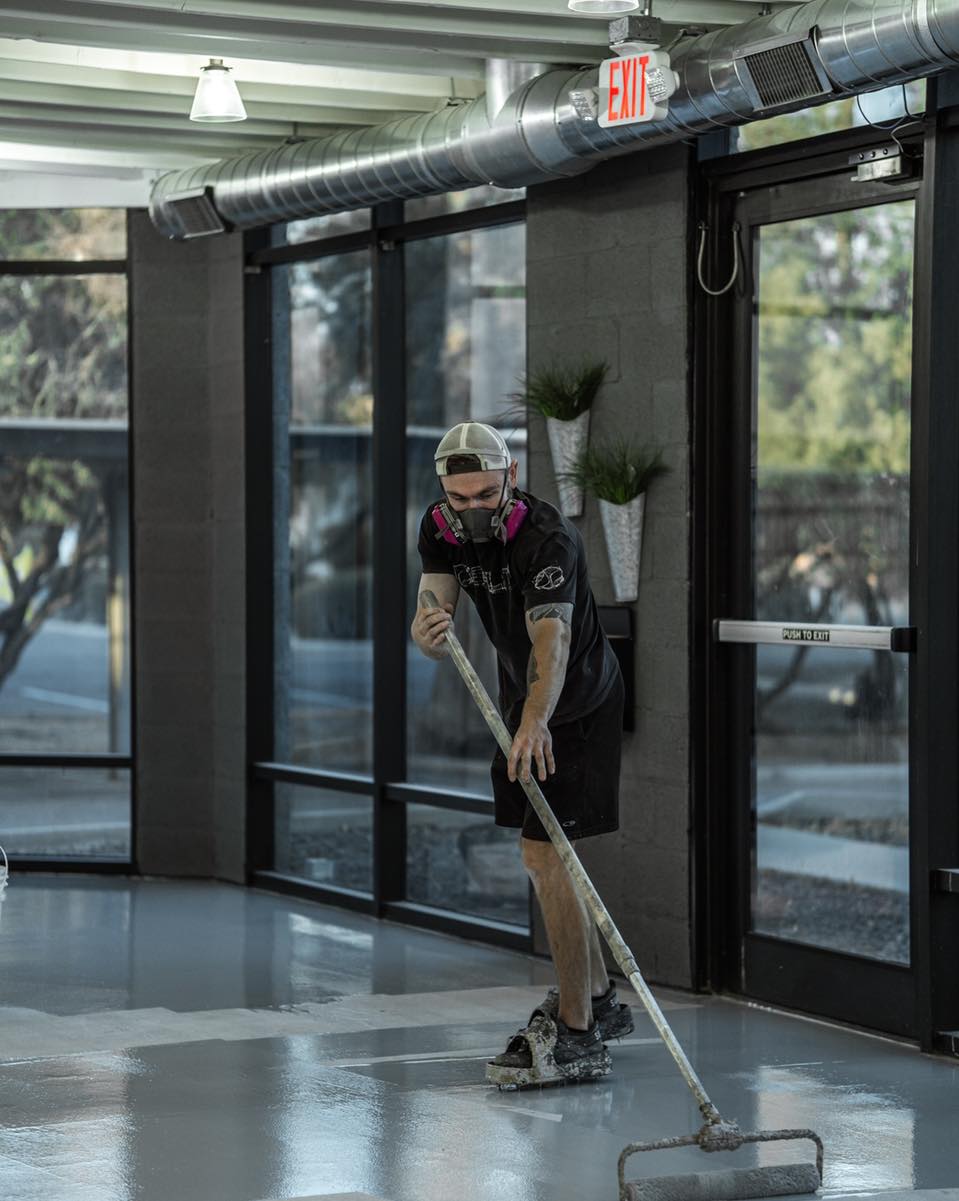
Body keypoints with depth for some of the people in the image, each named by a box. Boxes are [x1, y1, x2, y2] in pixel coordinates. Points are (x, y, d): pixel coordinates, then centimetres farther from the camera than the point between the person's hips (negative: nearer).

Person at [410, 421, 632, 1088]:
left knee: (544, 857, -15)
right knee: (542, 855, 16)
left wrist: (537, 720, -60)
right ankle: (600, 1000, 31)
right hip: (524, 701, 8)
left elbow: (550, 640, -43)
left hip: (577, 702, -8)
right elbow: (435, 632, -17)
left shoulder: (549, 537, -30)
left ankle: (576, 1038, -11)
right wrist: (427, 629, -42)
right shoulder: (441, 530, -9)